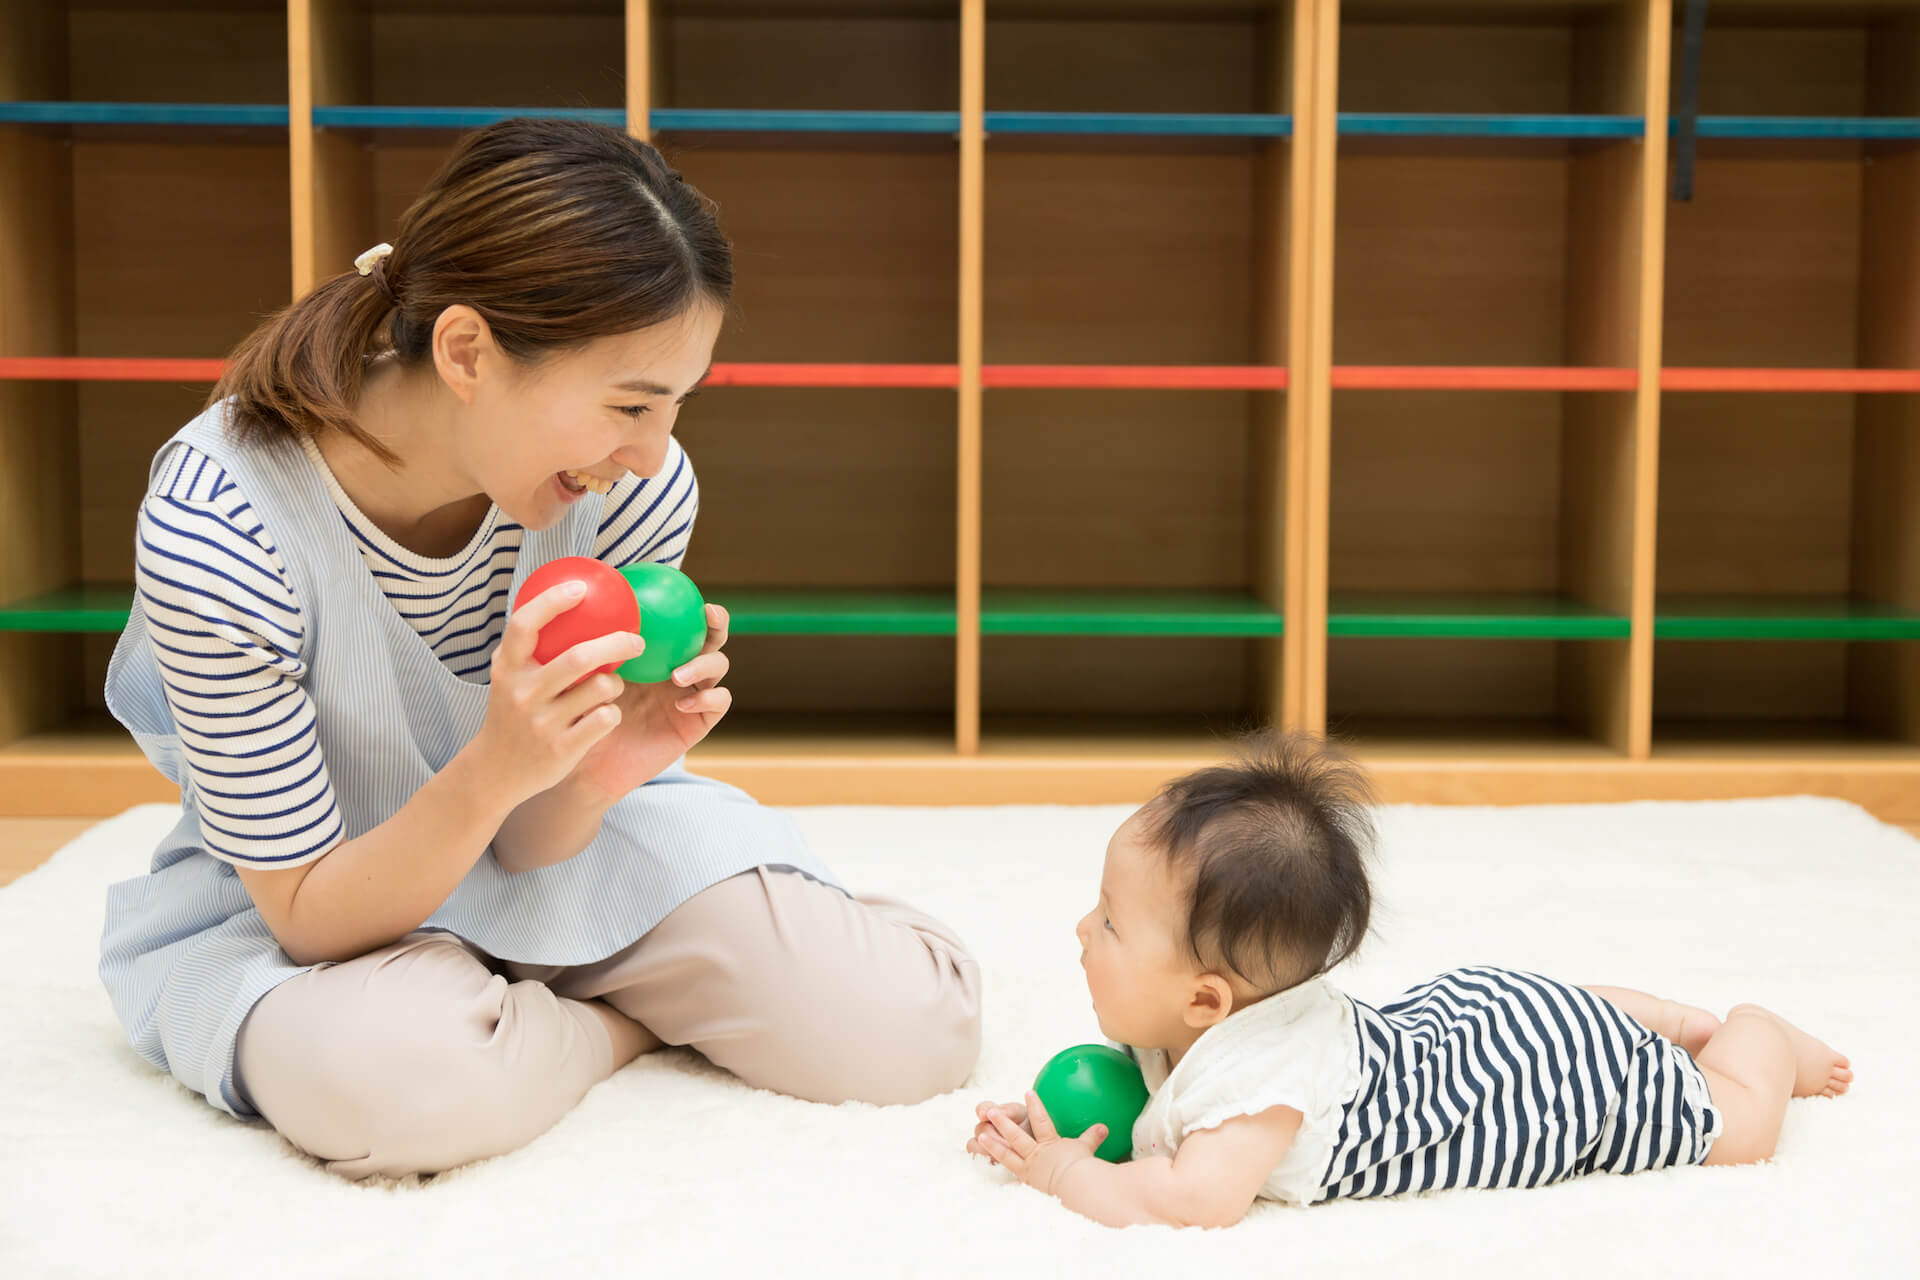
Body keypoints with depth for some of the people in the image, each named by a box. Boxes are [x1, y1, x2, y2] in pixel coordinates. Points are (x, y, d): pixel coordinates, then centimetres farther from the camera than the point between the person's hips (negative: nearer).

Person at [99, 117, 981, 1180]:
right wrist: (497, 769, -41)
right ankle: (640, 1014, -7)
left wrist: (594, 771, -35)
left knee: (912, 1031, -19)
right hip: (318, 908, -1)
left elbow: (532, 845, -11)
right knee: (383, 1076, -39)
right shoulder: (215, 533, -31)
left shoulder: (637, 491, -20)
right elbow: (310, 914, -23)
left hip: (544, 850, 2)